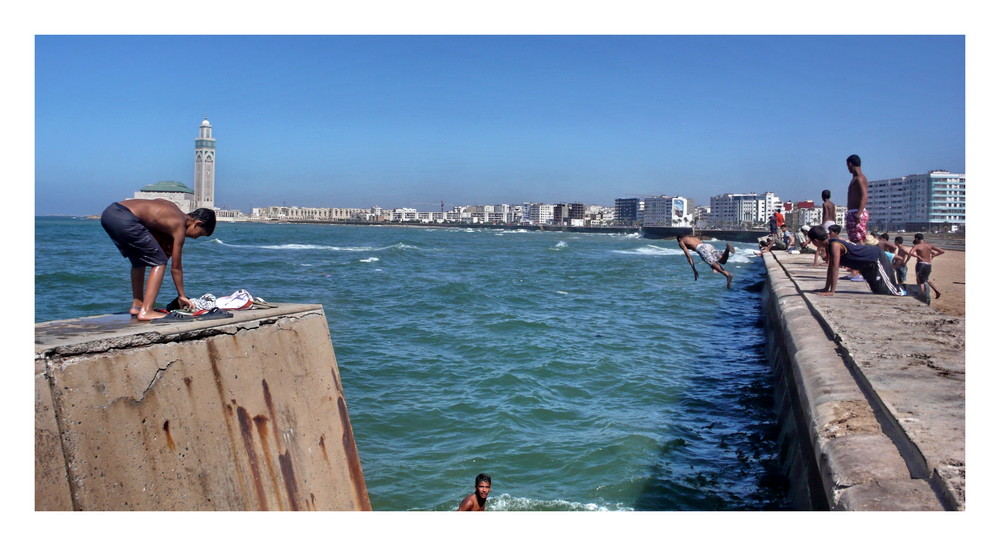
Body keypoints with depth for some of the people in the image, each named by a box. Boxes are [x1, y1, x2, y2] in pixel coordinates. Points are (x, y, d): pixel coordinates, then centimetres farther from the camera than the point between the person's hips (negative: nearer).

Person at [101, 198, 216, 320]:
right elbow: (176, 267, 5)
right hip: (125, 219, -9)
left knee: (139, 260, 25)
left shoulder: (173, 209, 22)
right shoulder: (179, 225, 1)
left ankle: (136, 306, 29)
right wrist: (181, 296, 14)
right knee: (159, 262, 1)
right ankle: (146, 311, -6)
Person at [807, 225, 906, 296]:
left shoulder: (835, 245, -29)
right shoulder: (829, 245, -1)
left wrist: (832, 291, -33)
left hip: (876, 259, -9)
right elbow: (830, 268, 4)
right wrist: (826, 288, 3)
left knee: (886, 290, -7)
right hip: (868, 264, 9)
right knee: (877, 290, 19)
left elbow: (834, 268, -33)